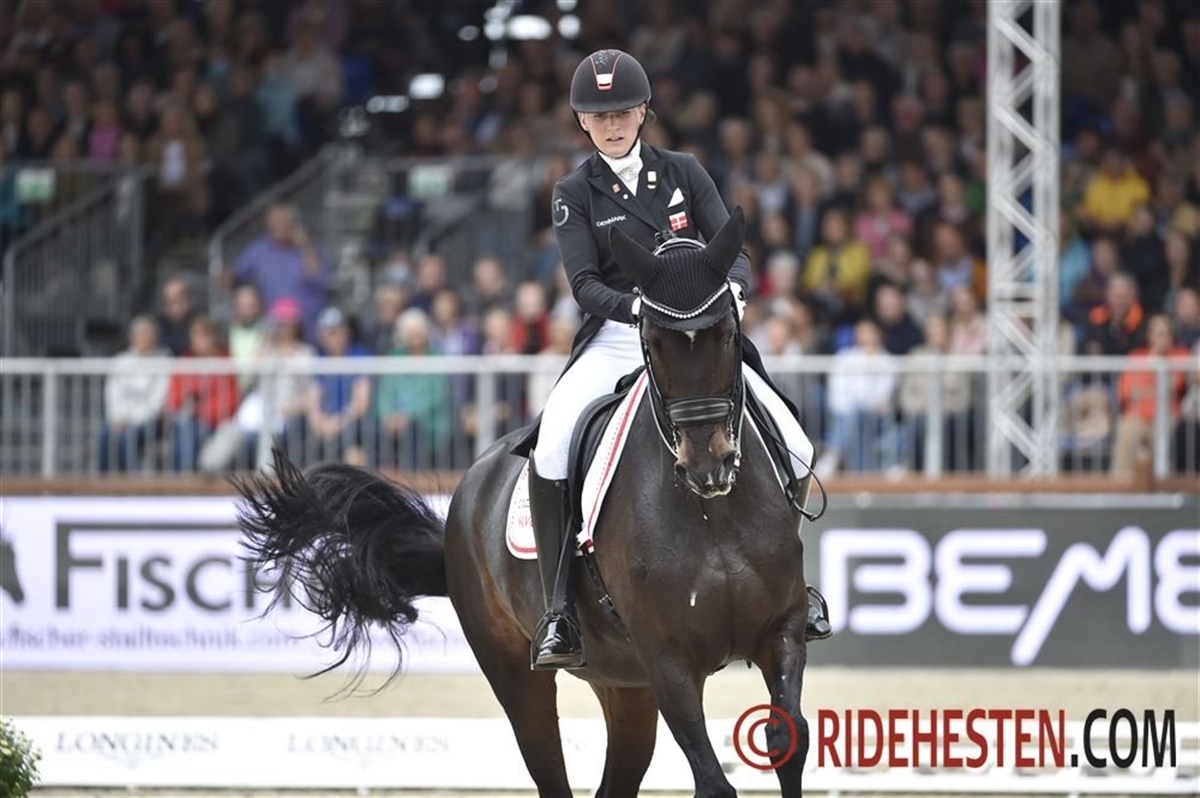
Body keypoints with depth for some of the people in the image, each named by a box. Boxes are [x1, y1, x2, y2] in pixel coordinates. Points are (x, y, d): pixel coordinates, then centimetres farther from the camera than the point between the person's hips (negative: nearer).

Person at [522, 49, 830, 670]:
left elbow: (733, 252, 1)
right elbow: (585, 286, -9)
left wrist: (731, 287, -23)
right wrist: (635, 306, -30)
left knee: (794, 451, -11)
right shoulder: (574, 195, 2)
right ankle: (558, 609, -24)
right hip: (614, 341, -2)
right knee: (551, 451, -31)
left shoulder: (683, 174, 7)